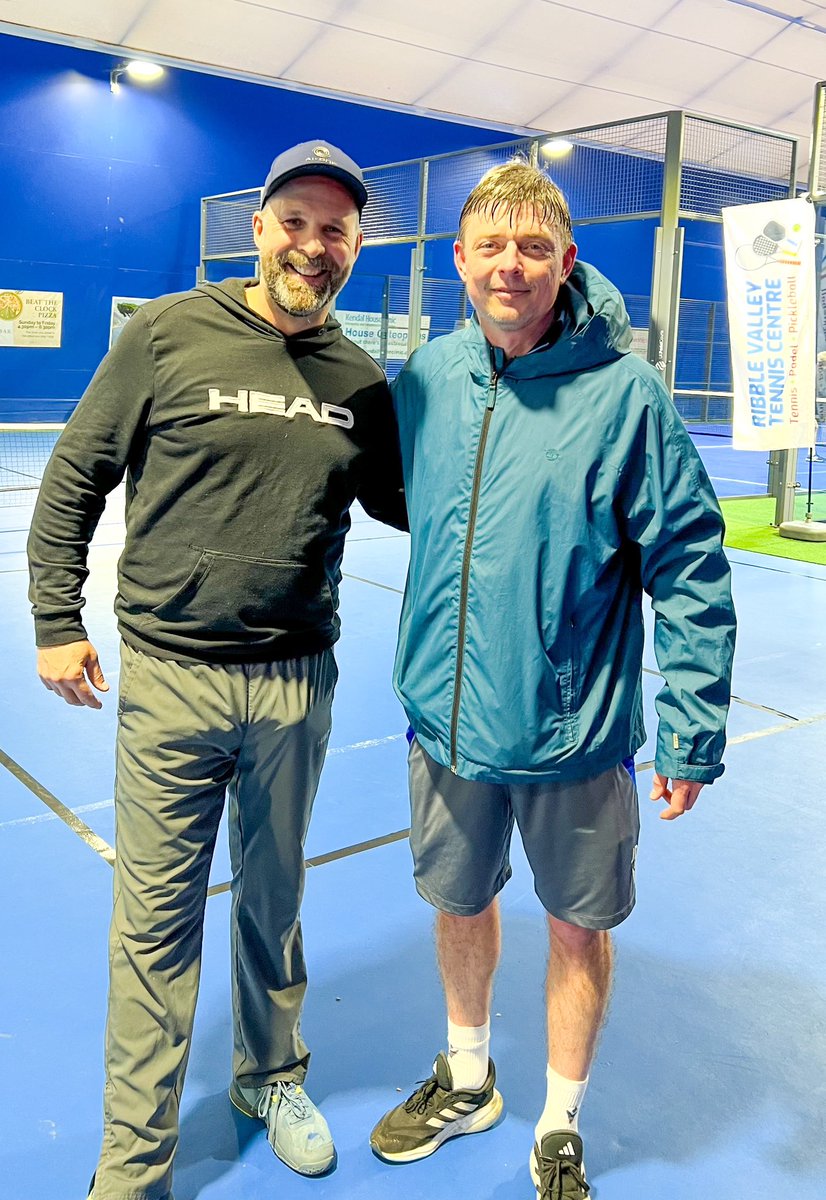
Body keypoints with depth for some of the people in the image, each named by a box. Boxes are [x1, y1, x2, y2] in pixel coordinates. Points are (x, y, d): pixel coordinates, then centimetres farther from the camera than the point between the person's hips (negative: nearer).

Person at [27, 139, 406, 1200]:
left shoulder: (360, 380, 4)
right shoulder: (169, 334, -4)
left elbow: (402, 503, 16)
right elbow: (74, 480, 1)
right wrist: (56, 620, -1)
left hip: (296, 683, 3)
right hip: (170, 677, -2)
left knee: (274, 899, 19)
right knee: (157, 922, 7)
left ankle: (270, 1078, 44)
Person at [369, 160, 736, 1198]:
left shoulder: (624, 393, -13)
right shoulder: (428, 375, -1)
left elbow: (689, 567, -10)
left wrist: (693, 730, -10)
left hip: (574, 728, -3)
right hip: (446, 714, 4)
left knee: (578, 928, 13)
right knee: (458, 902, 21)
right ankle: (465, 1082, 47)